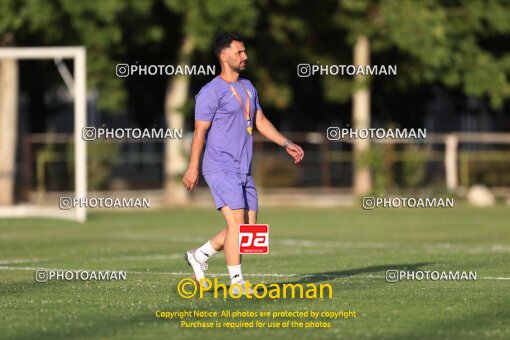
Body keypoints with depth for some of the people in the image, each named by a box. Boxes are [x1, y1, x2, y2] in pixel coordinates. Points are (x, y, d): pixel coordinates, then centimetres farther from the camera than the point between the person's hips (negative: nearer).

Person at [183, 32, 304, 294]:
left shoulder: (248, 87, 17)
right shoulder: (211, 92, -8)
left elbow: (260, 121, 22)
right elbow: (200, 131, -9)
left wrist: (286, 144, 12)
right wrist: (193, 168, -12)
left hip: (243, 170, 8)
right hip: (220, 168, -8)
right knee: (237, 221, -15)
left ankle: (199, 256, 21)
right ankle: (237, 282, -11)